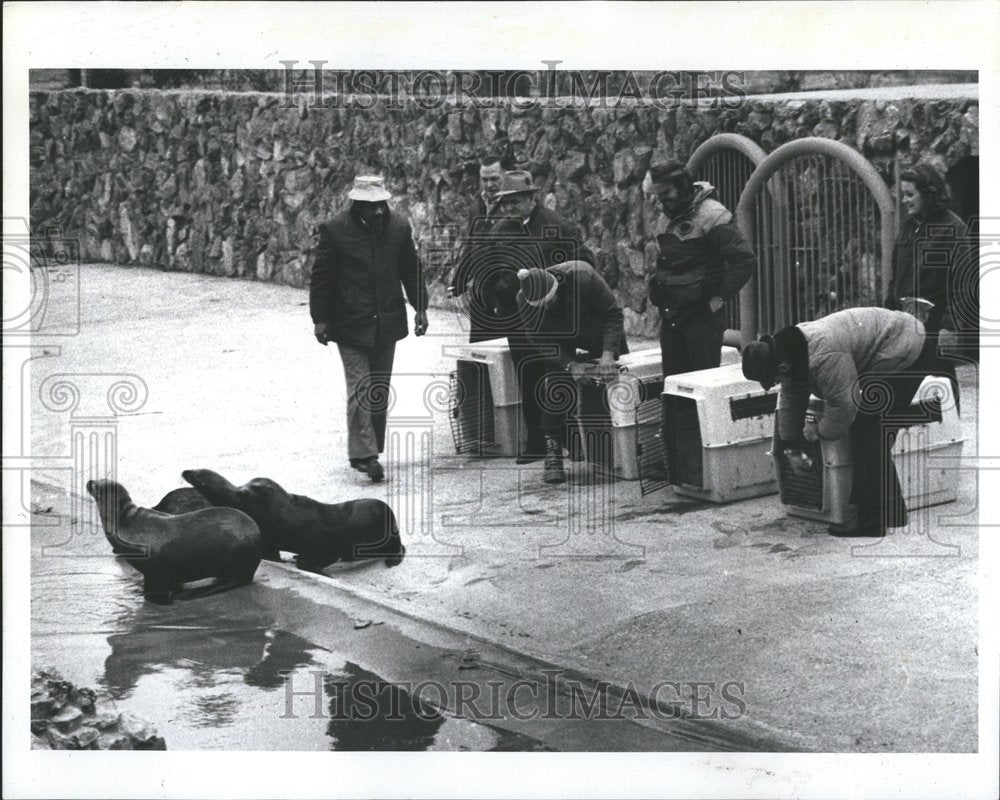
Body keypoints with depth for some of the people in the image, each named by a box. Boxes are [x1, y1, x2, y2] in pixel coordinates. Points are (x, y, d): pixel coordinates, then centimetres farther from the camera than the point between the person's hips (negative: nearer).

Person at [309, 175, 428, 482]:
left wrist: (420, 308, 8)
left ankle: (370, 449, 20)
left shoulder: (398, 228, 3)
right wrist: (320, 318, -5)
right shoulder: (335, 230, -8)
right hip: (351, 325, -4)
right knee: (360, 389, -9)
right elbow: (321, 277, -3)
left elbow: (411, 271, 13)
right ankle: (363, 453, -10)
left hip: (387, 324, 4)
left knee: (379, 390, 10)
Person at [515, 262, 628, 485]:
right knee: (555, 389, -17)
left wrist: (608, 353, -36)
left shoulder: (583, 277, -38)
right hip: (560, 342, 0)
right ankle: (553, 451, -12)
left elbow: (612, 314, -28)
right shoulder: (524, 301, -30)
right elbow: (540, 340, -20)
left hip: (598, 332, 0)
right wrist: (570, 365, -32)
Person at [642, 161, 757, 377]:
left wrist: (720, 298, -16)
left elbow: (745, 260, -17)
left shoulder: (711, 215, -13)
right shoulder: (674, 217, 13)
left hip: (701, 315, -8)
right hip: (671, 317, 8)